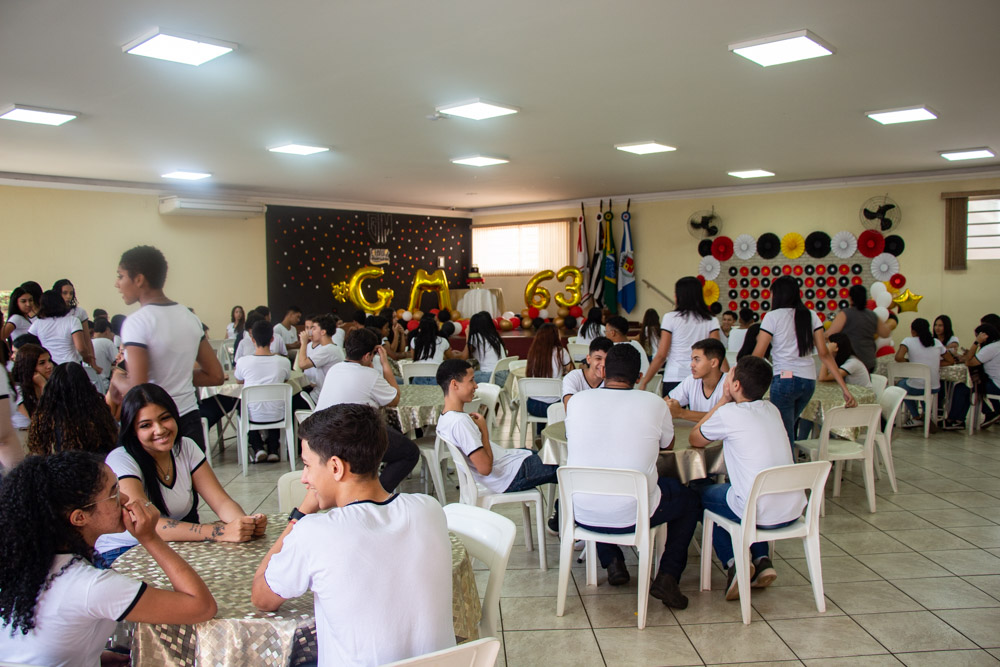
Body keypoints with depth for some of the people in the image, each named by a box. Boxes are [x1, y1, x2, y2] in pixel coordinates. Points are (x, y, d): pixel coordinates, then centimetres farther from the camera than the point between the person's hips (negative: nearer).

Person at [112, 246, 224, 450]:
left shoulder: (137, 322, -12)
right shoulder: (190, 317, 8)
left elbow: (136, 389, -19)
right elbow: (215, 376, 11)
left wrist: (117, 378, 1)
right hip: (190, 418, 6)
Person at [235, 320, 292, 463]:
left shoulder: (243, 361, -15)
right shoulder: (283, 362, -12)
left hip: (253, 417, -1)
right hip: (277, 416, 1)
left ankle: (258, 449, 20)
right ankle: (273, 450, 28)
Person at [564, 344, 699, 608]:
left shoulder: (576, 401, -3)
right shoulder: (654, 403, -7)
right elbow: (668, 444, 14)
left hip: (582, 514, 2)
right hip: (633, 515, -2)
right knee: (688, 498, 26)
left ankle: (612, 563, 27)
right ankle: (667, 575, 14)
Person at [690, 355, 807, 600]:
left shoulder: (728, 414, -12)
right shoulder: (771, 409, 8)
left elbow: (694, 439, 6)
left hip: (761, 514, -6)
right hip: (793, 510, 7)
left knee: (701, 493, 20)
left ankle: (733, 562, 7)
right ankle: (762, 561, 21)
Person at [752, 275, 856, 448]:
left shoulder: (772, 317, -3)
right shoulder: (810, 316, 9)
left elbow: (758, 355, -7)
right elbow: (824, 354, 4)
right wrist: (845, 389, 4)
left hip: (784, 378, -6)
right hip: (809, 380, 6)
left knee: (784, 434, 1)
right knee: (787, 426, 22)